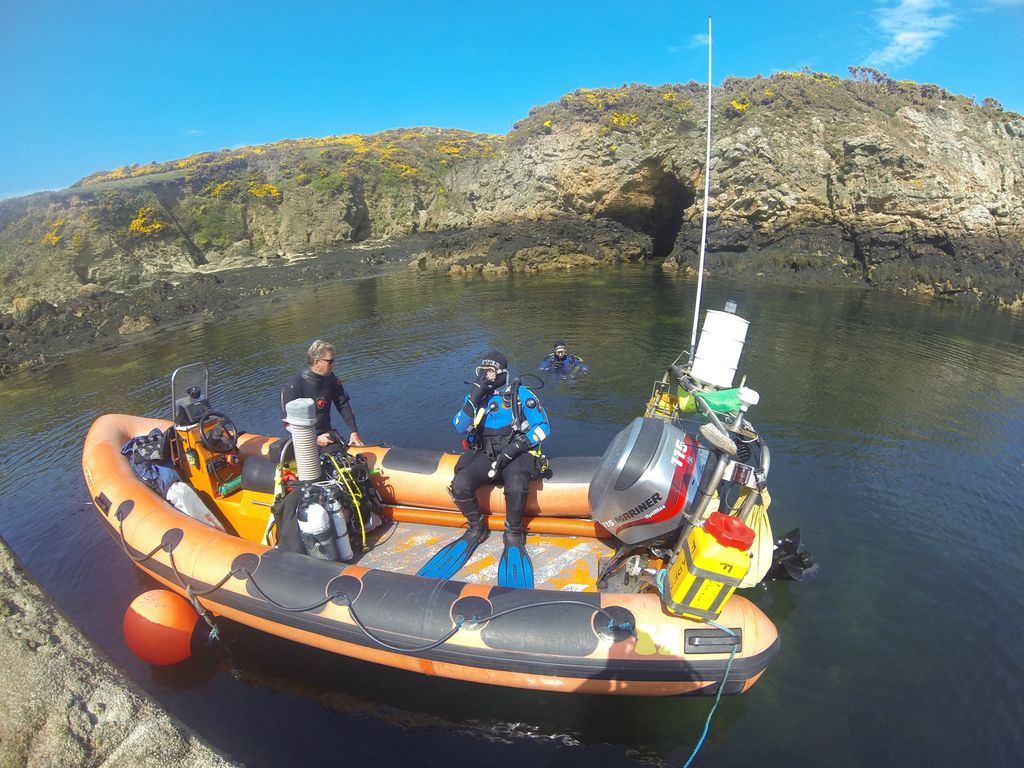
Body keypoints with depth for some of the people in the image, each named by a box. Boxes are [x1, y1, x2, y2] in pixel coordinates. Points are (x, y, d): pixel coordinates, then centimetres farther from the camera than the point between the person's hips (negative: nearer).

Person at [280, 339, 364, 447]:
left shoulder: (331, 380, 0)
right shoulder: (292, 386, -17)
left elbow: (343, 406, 6)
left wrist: (354, 432, -4)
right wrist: (315, 440, -22)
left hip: (327, 434, 5)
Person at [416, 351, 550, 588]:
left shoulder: (520, 394, -1)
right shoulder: (475, 395, 10)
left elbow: (542, 427, -5)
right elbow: (461, 427, -3)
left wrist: (514, 447, -15)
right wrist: (474, 398, -15)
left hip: (515, 454, -3)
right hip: (485, 454, 4)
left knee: (516, 488, -36)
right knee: (460, 485, -25)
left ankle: (513, 533, -6)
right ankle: (476, 528, 4)